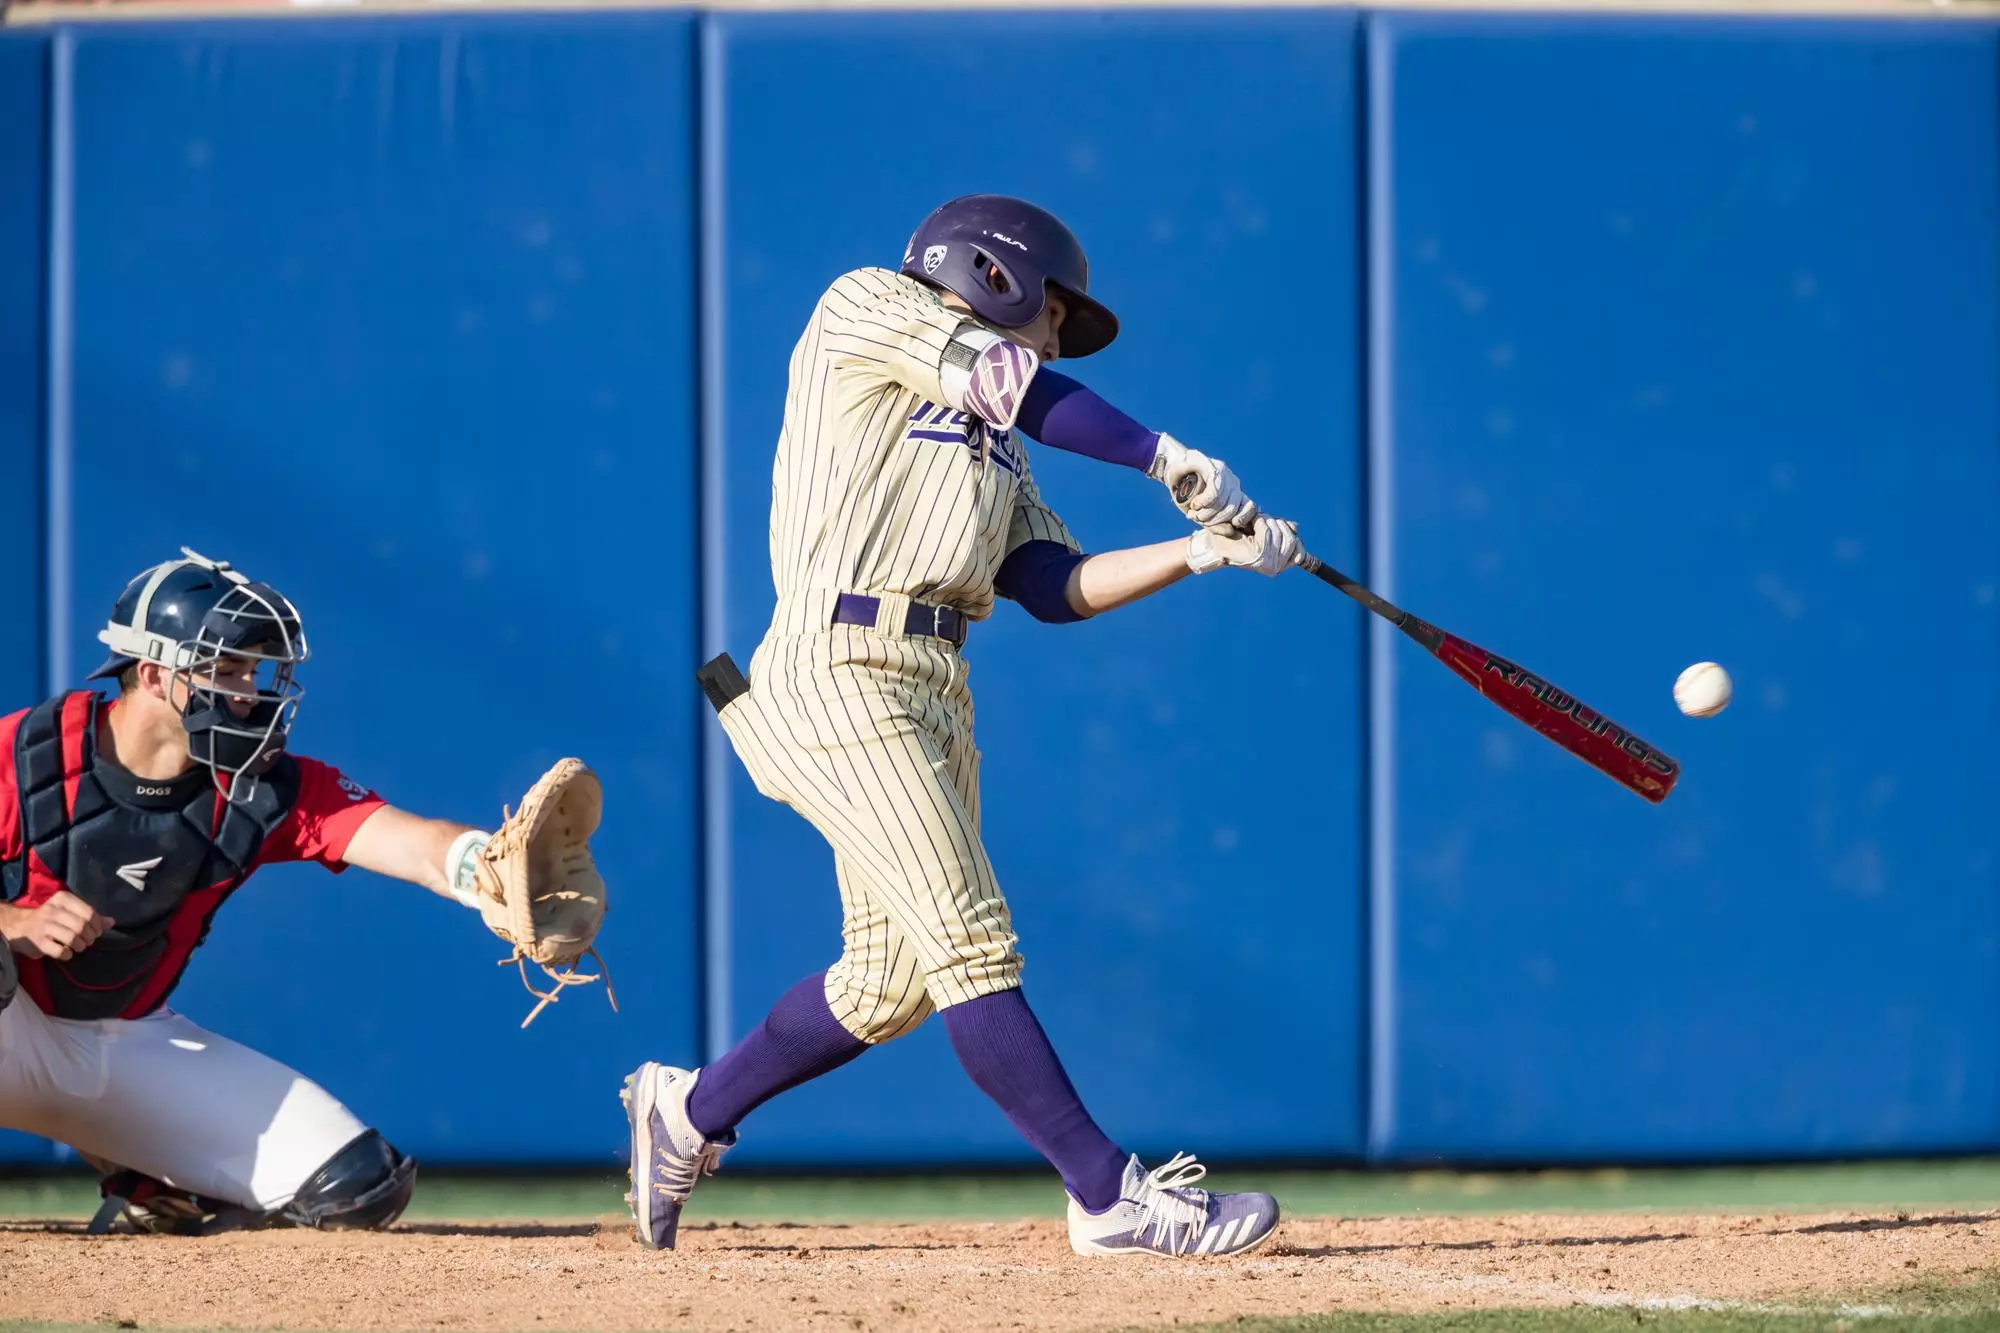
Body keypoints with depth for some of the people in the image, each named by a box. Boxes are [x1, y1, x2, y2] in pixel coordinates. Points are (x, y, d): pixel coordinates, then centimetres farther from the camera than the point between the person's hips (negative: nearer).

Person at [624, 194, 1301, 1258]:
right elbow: (1020, 388, -8)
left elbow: (1052, 585, 14)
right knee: (972, 943, -14)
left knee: (893, 980, 8)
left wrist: (1202, 550, 4)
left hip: (935, 692, 9)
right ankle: (1109, 1196, -18)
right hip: (840, 675, -9)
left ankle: (690, 1112, 27)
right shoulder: (865, 308, 4)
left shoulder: (991, 437, 25)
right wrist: (1166, 456, -1)